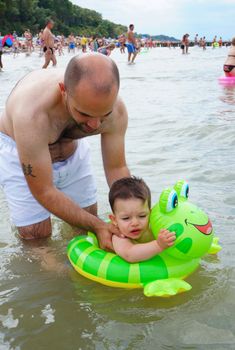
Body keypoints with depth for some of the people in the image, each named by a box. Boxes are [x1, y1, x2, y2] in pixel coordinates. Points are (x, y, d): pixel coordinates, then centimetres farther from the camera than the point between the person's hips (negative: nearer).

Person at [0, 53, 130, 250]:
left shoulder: (115, 110, -29)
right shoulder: (31, 112, -44)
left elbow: (116, 168, -14)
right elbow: (44, 192, -33)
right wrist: (97, 226, -32)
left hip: (72, 148, 4)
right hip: (19, 151, -3)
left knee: (88, 217, 8)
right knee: (36, 236, -6)